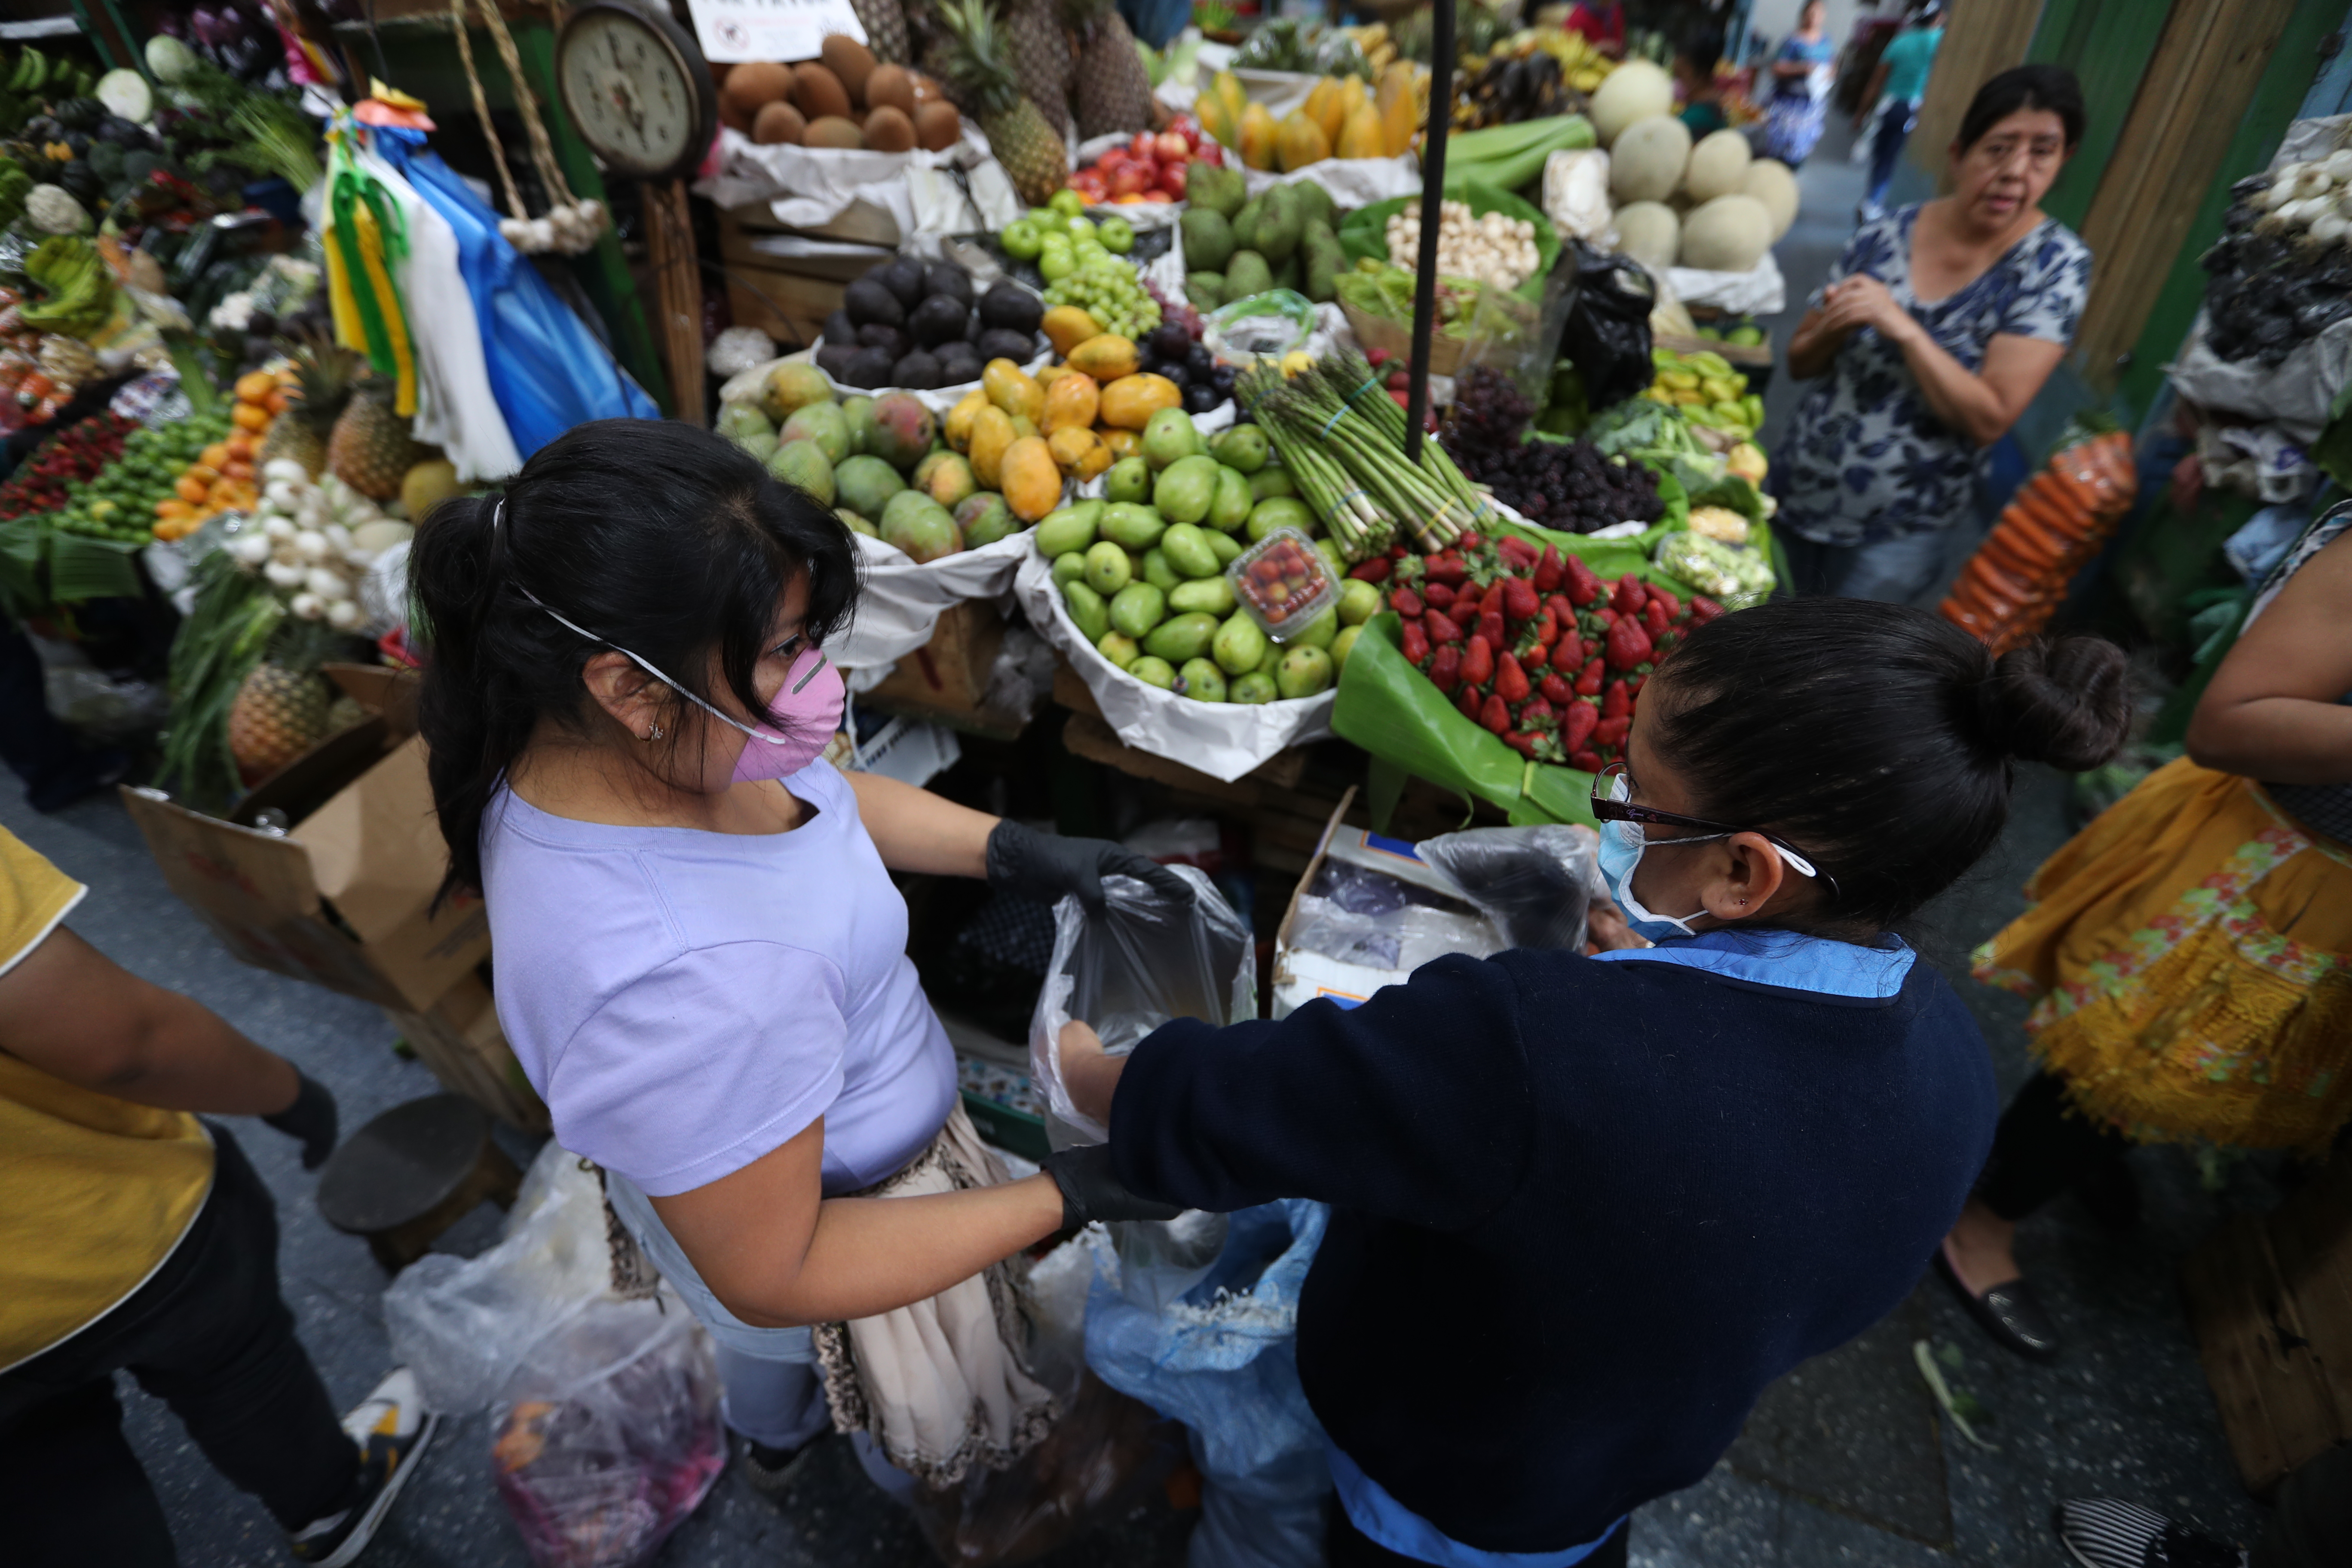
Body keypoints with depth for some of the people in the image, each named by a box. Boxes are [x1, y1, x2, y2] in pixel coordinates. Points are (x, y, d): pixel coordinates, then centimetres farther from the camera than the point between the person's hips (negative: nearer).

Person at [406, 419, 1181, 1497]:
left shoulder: (601, 730, -22)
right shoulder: (677, 985, -48)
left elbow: (821, 790, -3)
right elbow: (775, 1278, -33)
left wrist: (1018, 853, -12)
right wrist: (1069, 1197, -31)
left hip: (730, 1158, 7)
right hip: (815, 1234, -7)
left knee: (767, 1353, 41)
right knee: (919, 1410, 31)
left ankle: (772, 1442, 75)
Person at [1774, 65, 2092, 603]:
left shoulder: (2055, 264, -11)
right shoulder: (1885, 236, -4)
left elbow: (1990, 420, -19)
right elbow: (1800, 363, 5)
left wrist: (1902, 327, -26)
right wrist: (1833, 327, -18)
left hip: (1899, 527, -3)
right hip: (1798, 489, 3)